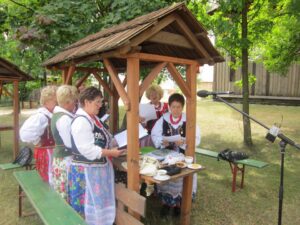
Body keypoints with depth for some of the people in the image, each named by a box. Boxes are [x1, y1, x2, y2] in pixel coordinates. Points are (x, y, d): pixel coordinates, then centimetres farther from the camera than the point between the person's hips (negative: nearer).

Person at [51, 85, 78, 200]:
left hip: (60, 157, 10)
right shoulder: (64, 118, -21)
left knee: (62, 195, 16)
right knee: (69, 195, 0)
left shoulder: (58, 113, 9)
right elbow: (71, 143, -21)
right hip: (66, 160, -10)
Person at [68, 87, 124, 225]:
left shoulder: (93, 118, 10)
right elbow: (88, 149, -26)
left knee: (99, 202, 19)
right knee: (89, 203, 5)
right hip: (86, 170, -9)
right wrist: (111, 153, -22)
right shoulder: (81, 121, -21)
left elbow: (102, 140, 16)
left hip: (98, 167, 9)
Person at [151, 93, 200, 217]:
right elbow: (154, 135, 0)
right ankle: (165, 202, 28)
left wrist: (184, 142, -28)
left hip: (183, 156, -1)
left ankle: (178, 203, 28)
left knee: (182, 179, 4)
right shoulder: (163, 119, -4)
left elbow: (196, 139, -11)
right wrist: (162, 141, -20)